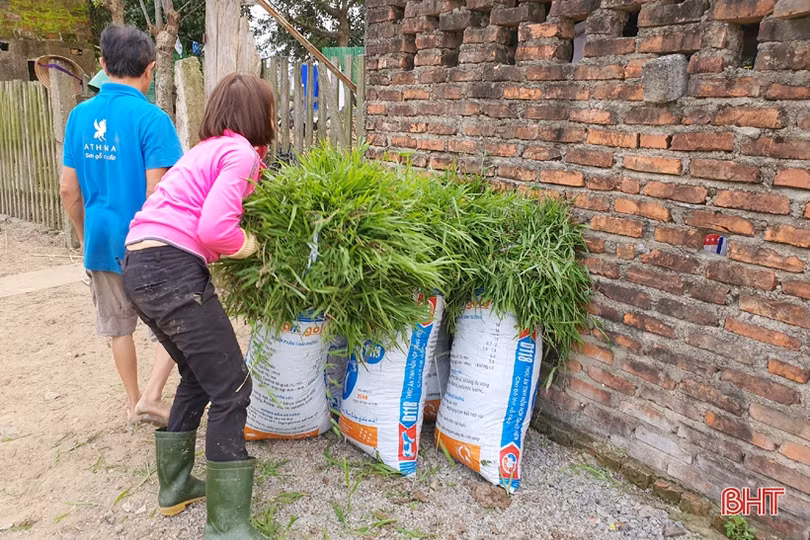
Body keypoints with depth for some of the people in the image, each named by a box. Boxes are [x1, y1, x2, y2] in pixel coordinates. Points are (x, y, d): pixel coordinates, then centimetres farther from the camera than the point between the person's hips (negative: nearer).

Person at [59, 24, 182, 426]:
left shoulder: (79, 116, 3)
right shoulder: (151, 118, -15)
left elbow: (68, 190, 6)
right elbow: (156, 194, -19)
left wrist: (86, 237, 18)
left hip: (102, 241, 6)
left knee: (119, 326, 18)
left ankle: (133, 402, 32)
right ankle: (151, 398, 5)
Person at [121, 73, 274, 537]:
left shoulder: (208, 149, 22)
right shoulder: (240, 152, -7)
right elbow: (214, 229, -19)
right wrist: (247, 244, -1)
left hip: (141, 267, 10)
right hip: (173, 270, -10)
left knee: (199, 376, 22)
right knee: (231, 389, -3)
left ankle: (176, 487, 35)